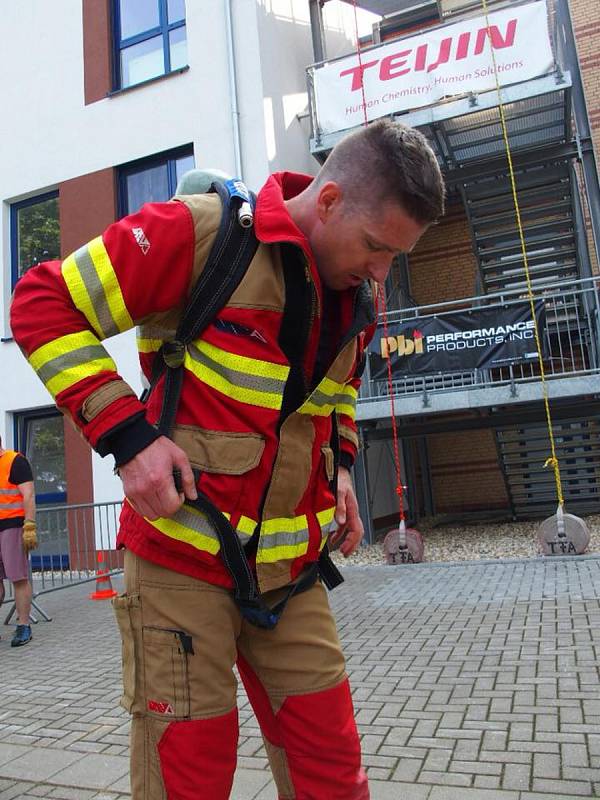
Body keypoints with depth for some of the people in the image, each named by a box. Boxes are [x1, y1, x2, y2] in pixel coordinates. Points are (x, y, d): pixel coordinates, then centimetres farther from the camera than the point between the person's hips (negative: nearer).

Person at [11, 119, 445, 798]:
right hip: (181, 563, -5)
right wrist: (124, 431, -20)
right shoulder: (201, 232, -15)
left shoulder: (359, 296, 7)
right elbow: (42, 303, -11)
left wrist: (338, 466, 8)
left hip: (292, 571, 6)